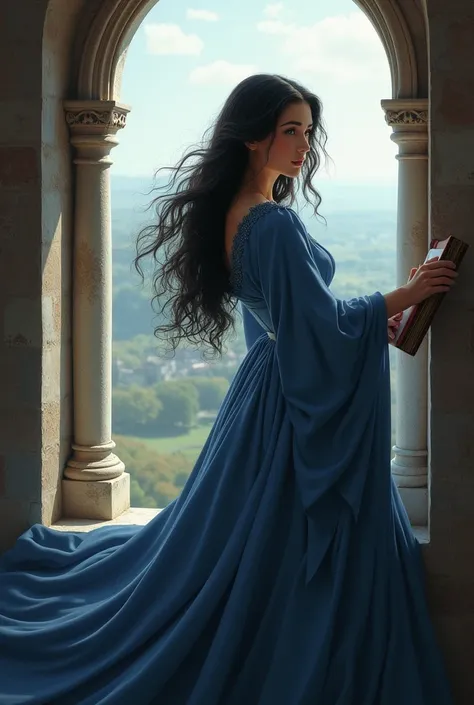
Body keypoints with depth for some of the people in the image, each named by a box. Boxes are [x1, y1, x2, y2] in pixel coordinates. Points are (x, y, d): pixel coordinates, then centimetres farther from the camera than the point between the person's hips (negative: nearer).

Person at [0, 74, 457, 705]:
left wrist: (371, 320, 15)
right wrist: (402, 298, -14)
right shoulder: (275, 223, -23)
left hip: (267, 388, 10)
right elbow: (319, 323, -22)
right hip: (303, 411, -10)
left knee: (224, 535, 23)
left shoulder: (232, 214, 6)